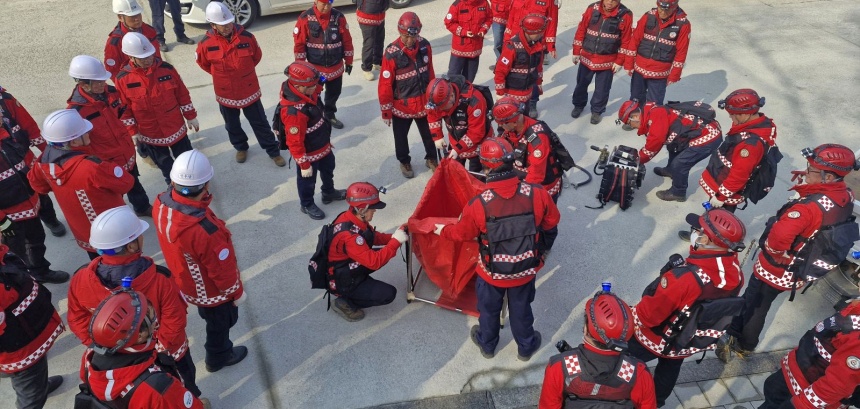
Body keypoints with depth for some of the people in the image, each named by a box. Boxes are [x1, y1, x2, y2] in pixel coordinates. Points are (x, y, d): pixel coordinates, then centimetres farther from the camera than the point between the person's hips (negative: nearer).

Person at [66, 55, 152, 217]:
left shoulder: (110, 92, -10)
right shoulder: (76, 111, -29)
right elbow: (79, 146, -22)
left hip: (127, 153, 7)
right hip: (107, 164, -7)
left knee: (134, 184, 30)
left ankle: (143, 208, 55)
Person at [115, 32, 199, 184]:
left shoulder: (167, 69, -12)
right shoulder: (123, 79, -15)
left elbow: (183, 95, -2)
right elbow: (125, 109, -7)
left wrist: (191, 117, 3)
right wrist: (133, 132, -6)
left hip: (176, 127, 1)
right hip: (150, 134, -1)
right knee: (164, 164, 18)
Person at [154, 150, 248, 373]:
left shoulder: (162, 204, -25)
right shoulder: (205, 230, -46)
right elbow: (223, 269, -27)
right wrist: (237, 292, -9)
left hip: (184, 280, 6)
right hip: (211, 290, -6)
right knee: (220, 322, 26)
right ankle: (219, 357, 53)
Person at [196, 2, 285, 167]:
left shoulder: (247, 37, -16)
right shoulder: (206, 44, -17)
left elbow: (257, 57, 4)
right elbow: (203, 63, 5)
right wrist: (222, 74, 8)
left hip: (249, 91, -1)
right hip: (226, 94, 1)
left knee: (260, 123, 11)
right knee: (232, 125, 21)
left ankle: (273, 151, 27)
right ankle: (241, 148, 46)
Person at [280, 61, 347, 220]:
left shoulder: (309, 93, -12)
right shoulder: (294, 111, -40)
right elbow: (295, 142, -31)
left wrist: (326, 139, 18)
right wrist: (304, 164, -20)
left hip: (323, 146, 9)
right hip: (309, 154, -8)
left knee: (328, 169, 31)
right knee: (308, 181, 18)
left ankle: (329, 193, 58)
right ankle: (307, 205, 45)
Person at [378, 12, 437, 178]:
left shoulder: (425, 45, -10)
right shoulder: (392, 53, -23)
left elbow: (430, 72, 5)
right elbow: (385, 84, -16)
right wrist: (386, 111, -10)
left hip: (424, 102, 4)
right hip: (402, 106, -3)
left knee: (429, 133, 22)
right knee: (401, 137, 18)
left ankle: (431, 158, 46)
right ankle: (404, 162, 43)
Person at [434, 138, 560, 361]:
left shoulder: (478, 205, -29)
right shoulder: (537, 194, -25)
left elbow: (462, 233, -9)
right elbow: (552, 221, -5)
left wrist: (442, 231, 13)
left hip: (492, 273, -1)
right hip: (526, 270, 1)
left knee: (489, 309, 27)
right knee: (521, 309, 28)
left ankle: (487, 344, 53)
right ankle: (526, 347, 51)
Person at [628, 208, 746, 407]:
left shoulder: (685, 278, -42)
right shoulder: (735, 274, -20)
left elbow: (647, 314, -30)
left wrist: (631, 317, -8)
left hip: (657, 339, -6)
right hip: (689, 343, 7)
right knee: (669, 369, 33)